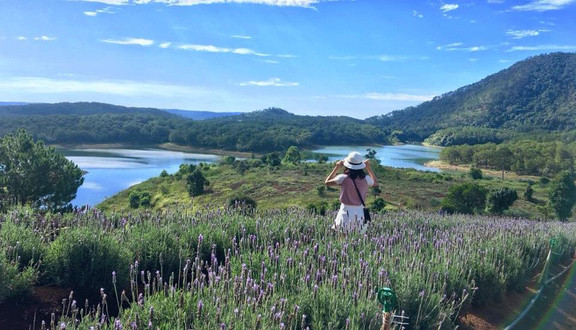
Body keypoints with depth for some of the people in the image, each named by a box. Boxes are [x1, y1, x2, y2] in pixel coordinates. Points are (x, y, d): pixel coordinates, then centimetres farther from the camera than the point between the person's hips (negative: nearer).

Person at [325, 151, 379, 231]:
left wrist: (337, 168, 8)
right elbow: (376, 183, 22)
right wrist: (368, 168, 23)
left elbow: (327, 182, 4)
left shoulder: (343, 178, -11)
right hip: (360, 211, 3)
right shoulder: (366, 179, -2)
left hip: (346, 210, -3)